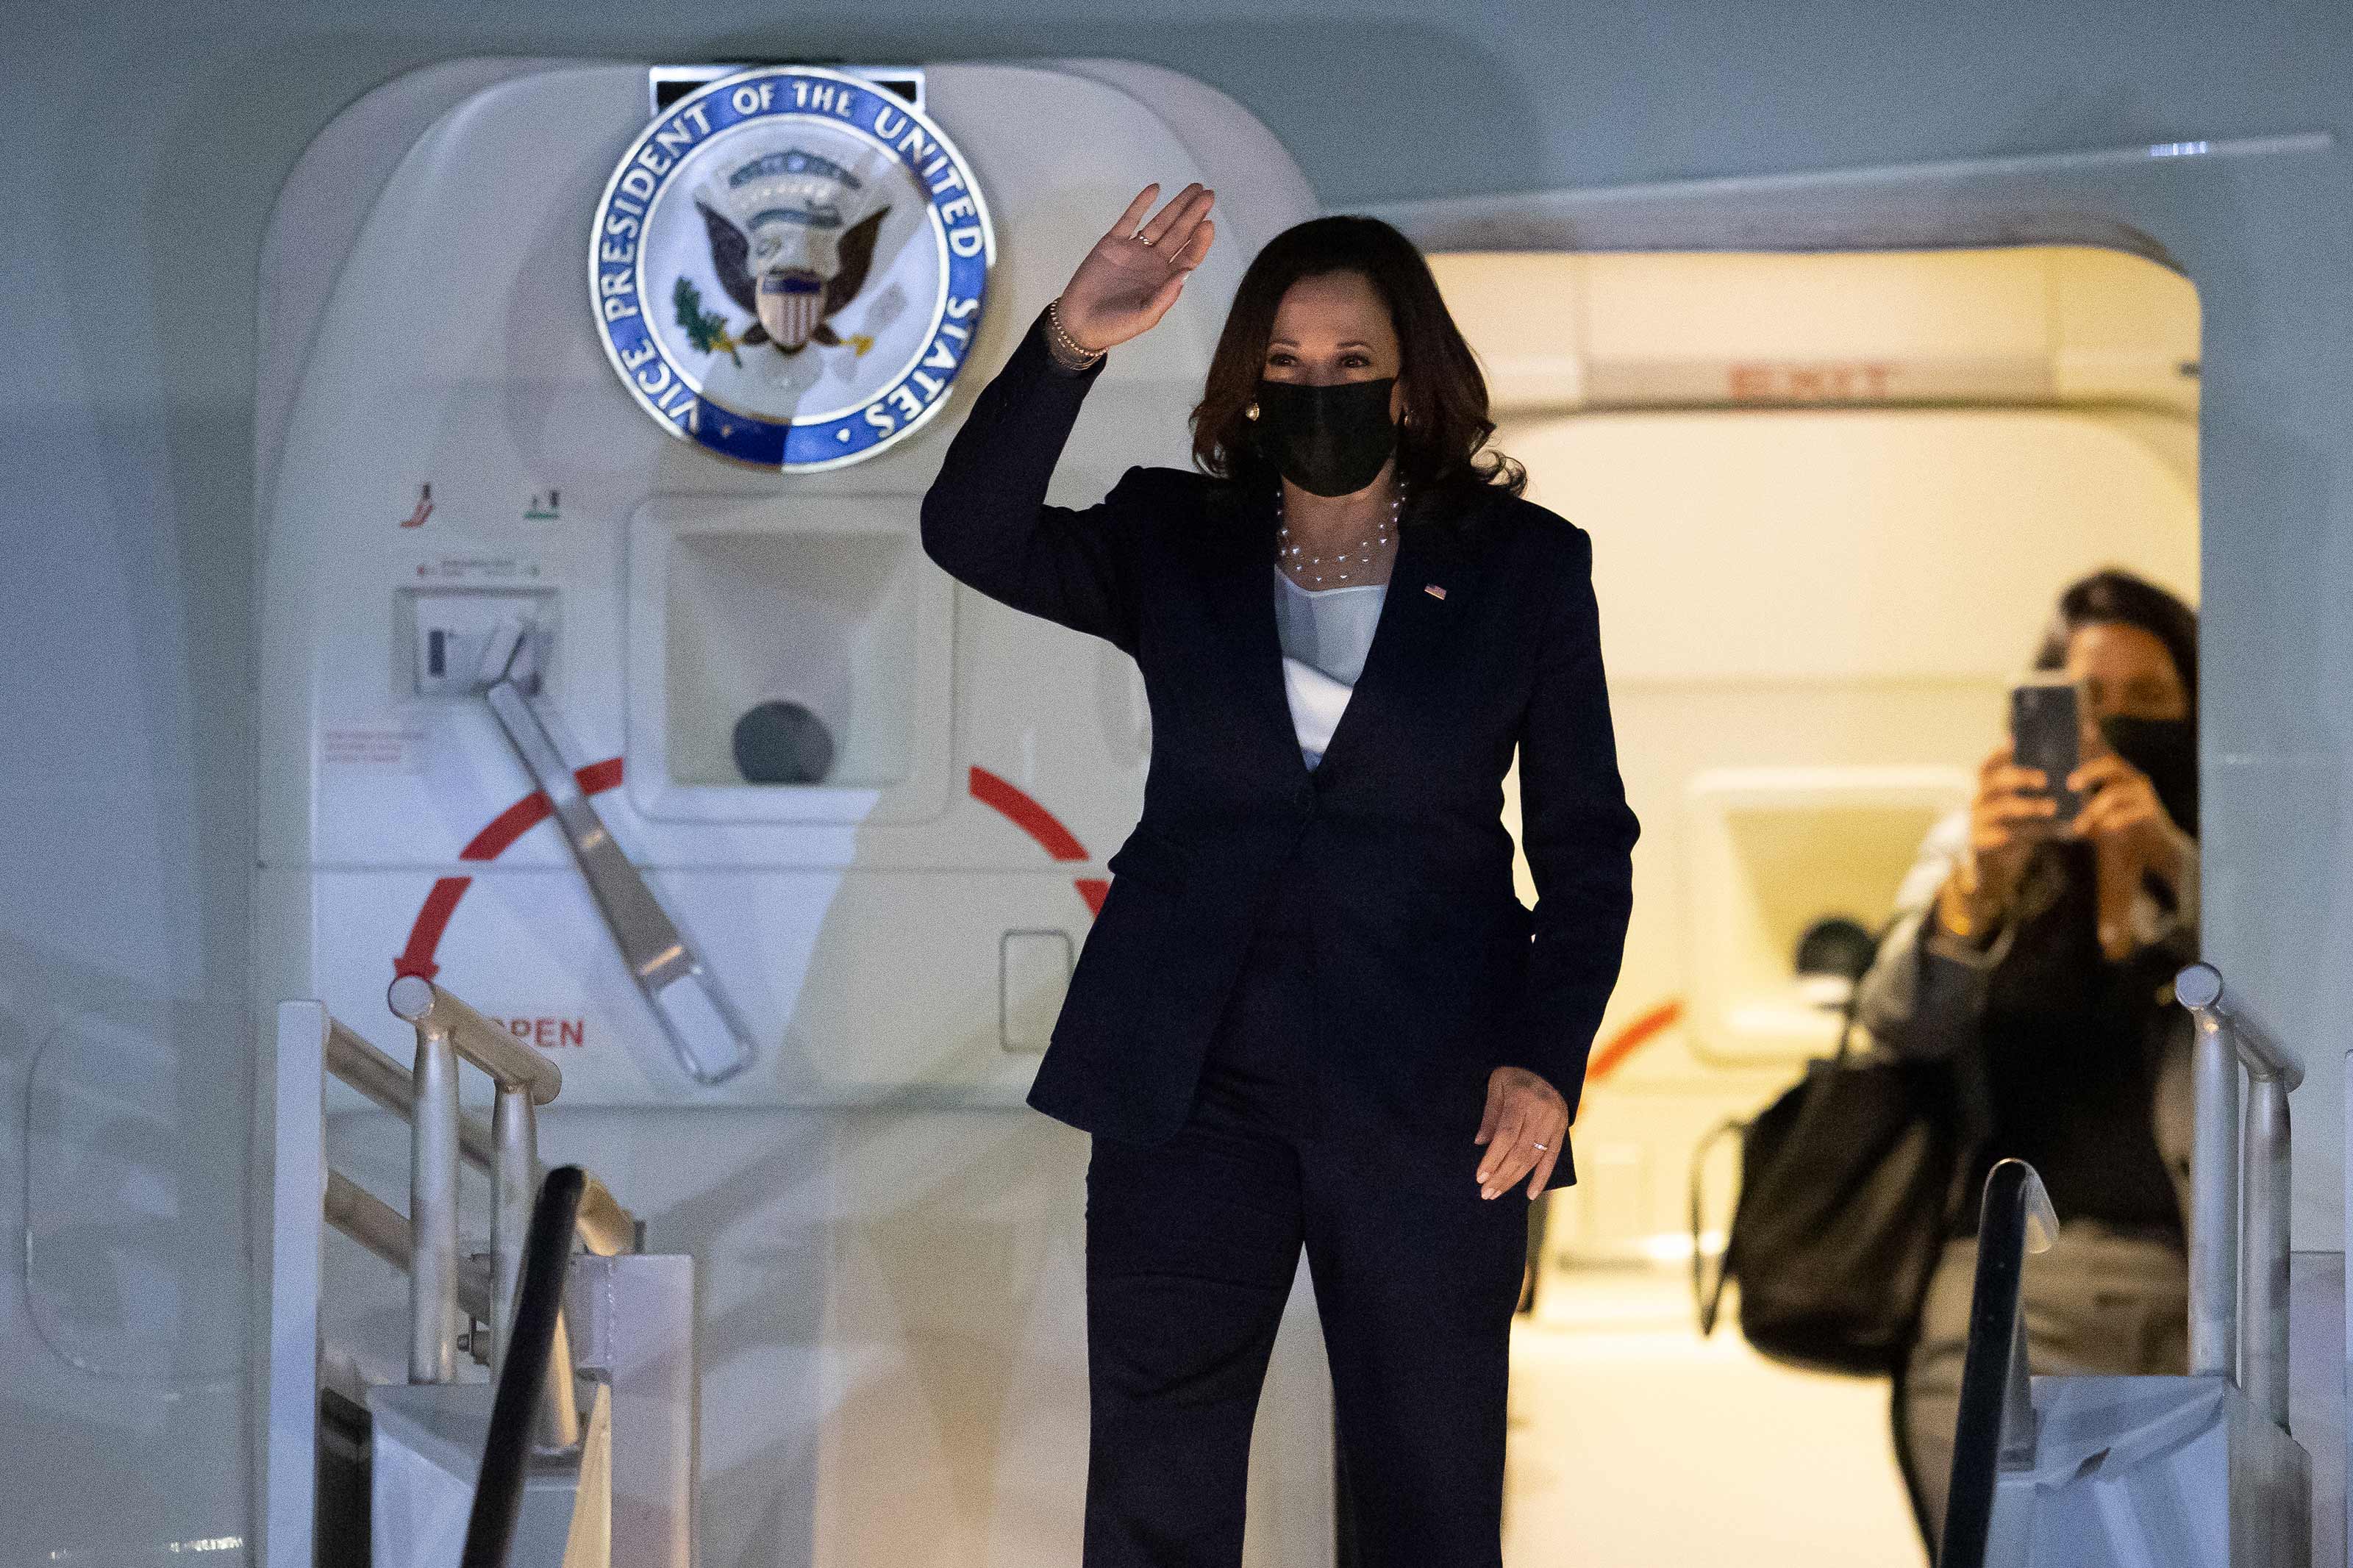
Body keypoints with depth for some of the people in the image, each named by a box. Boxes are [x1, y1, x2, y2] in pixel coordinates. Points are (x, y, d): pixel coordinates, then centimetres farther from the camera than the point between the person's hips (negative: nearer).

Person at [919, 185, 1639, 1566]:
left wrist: (1546, 1059, -7)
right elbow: (972, 535, -9)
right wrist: (1070, 348, -23)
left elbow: (1587, 843, 6)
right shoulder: (1173, 546, 8)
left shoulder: (1525, 568, 4)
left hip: (1432, 1106, -1)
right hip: (1193, 1089, 1)